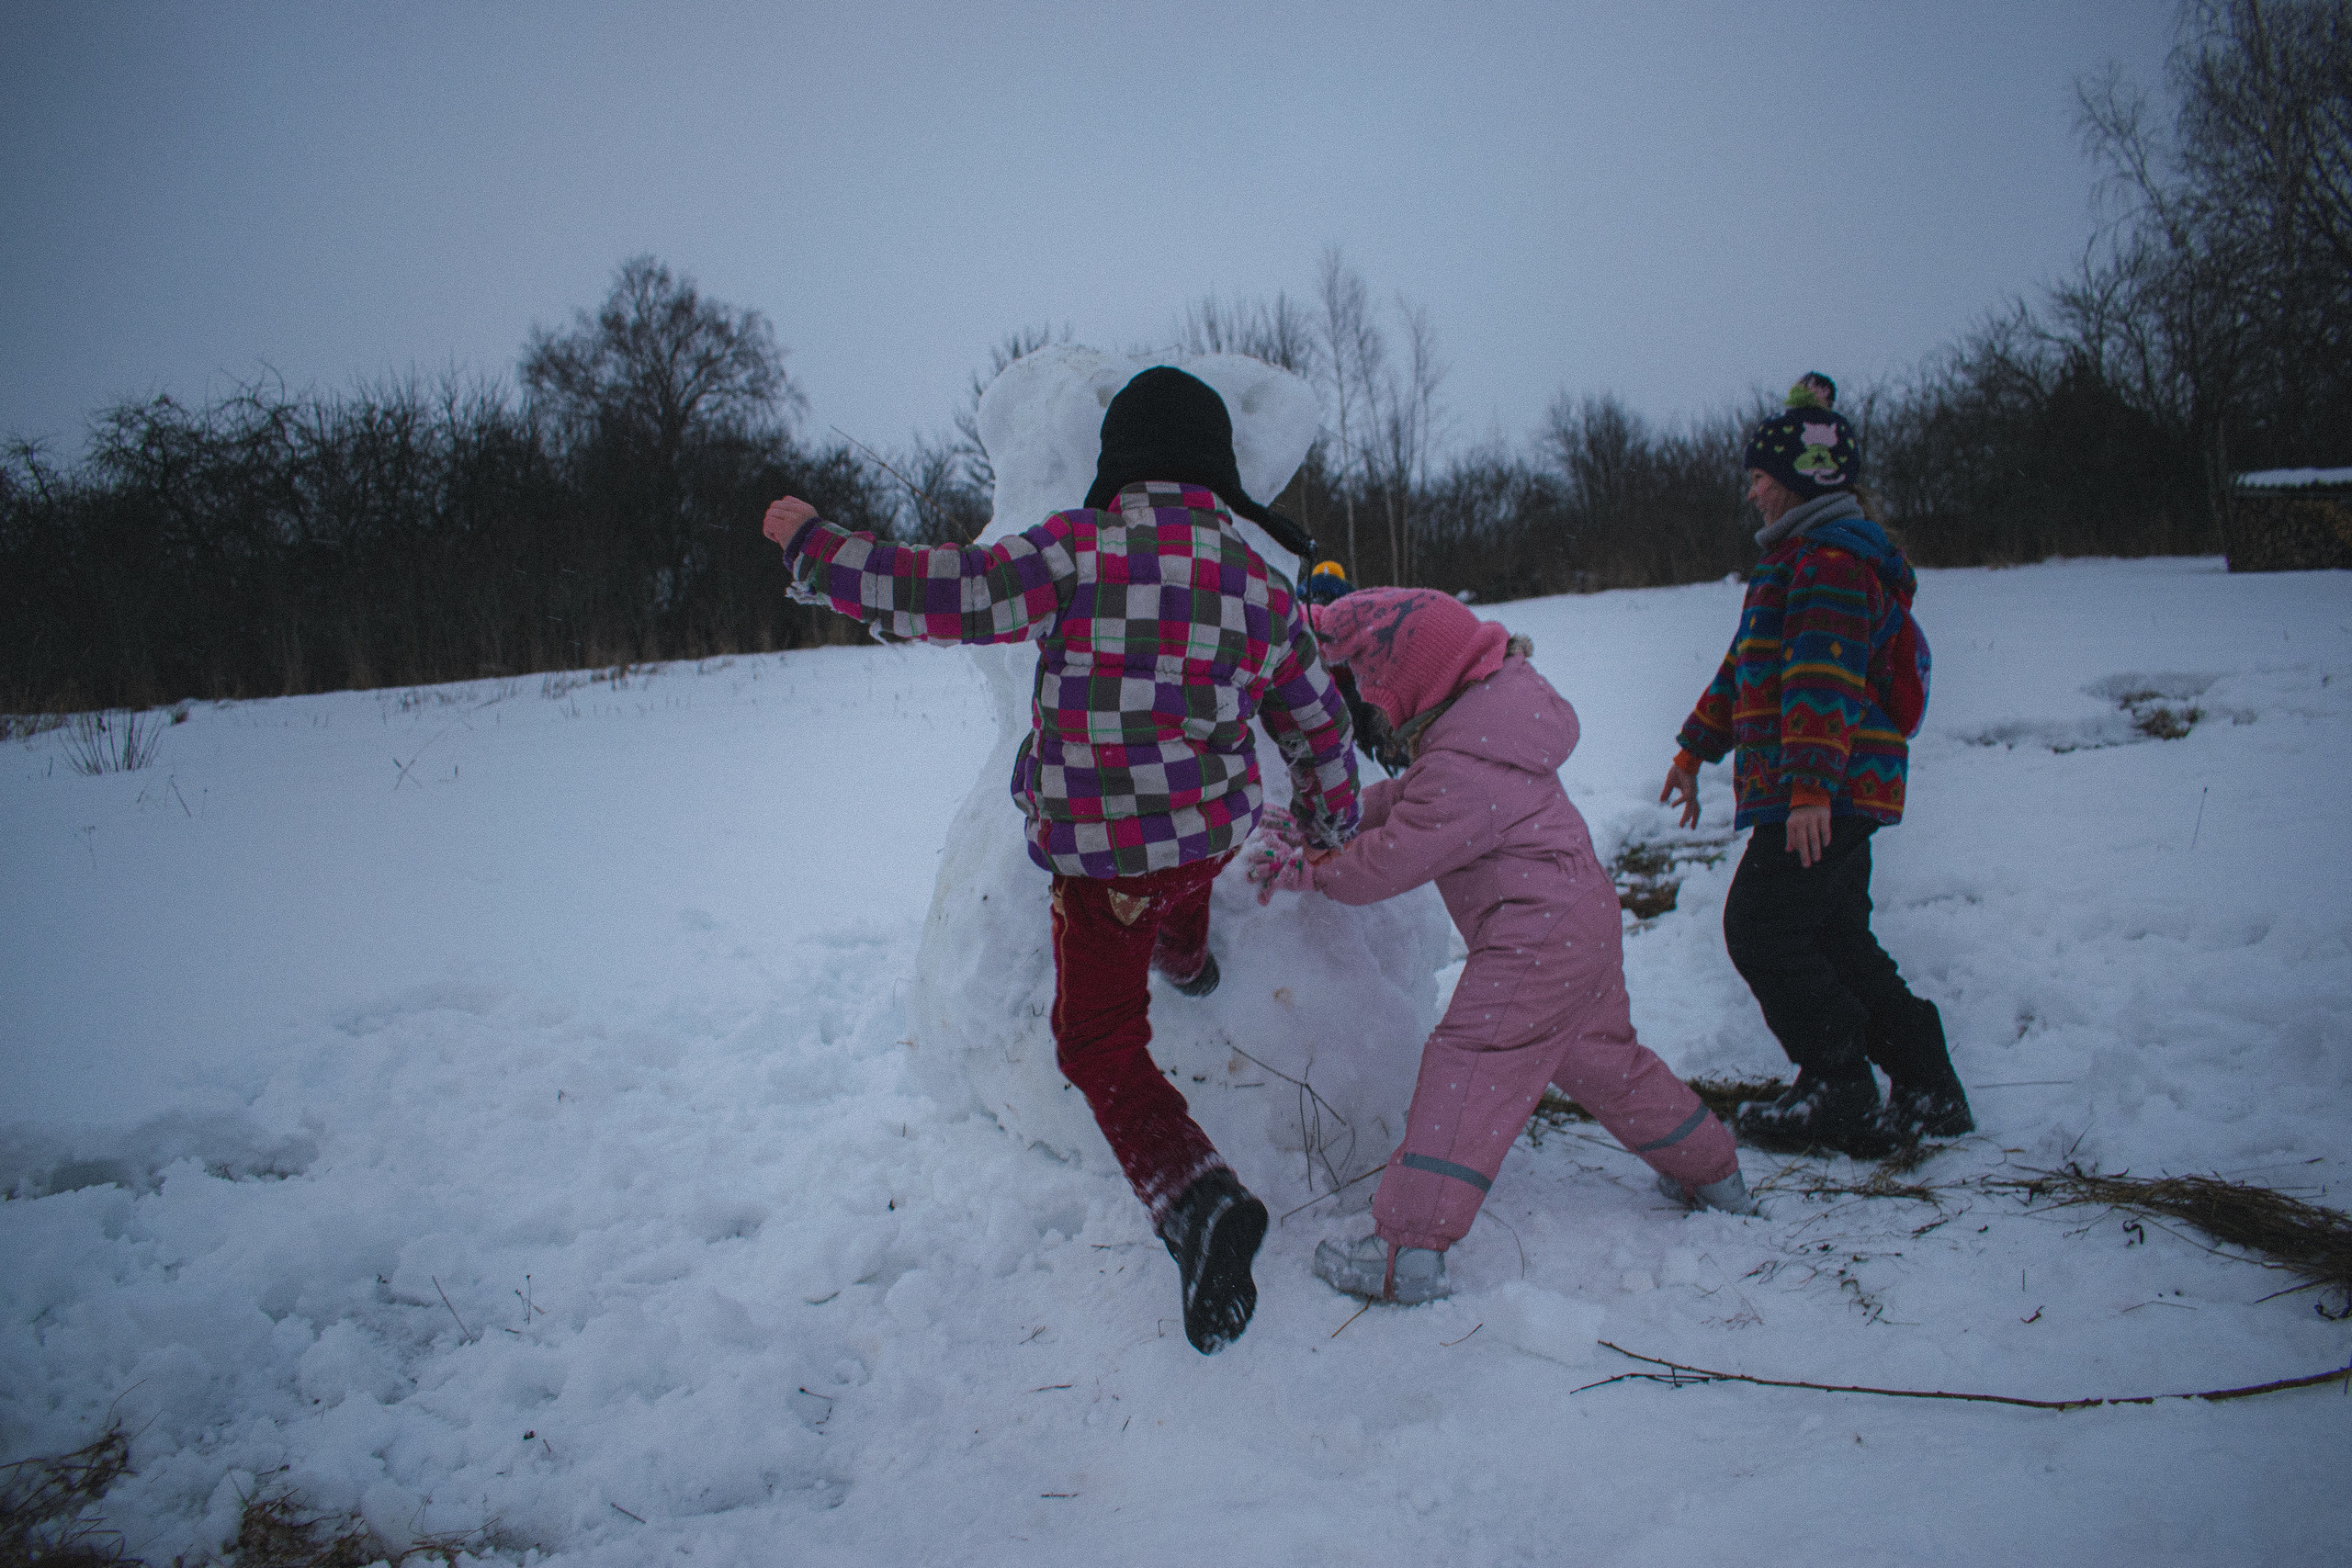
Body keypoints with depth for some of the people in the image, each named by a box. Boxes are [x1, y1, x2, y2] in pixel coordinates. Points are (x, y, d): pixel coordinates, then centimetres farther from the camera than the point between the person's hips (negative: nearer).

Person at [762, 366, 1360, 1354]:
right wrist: (1328, 835, 26)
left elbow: (936, 597, -20)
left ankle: (1194, 1196, -14)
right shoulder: (1261, 585, -2)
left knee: (1102, 1043, 7)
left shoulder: (1080, 550, -16)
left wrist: (812, 544, -4)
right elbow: (1319, 727, 8)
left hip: (1101, 858, -5)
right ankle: (1187, 961, 67)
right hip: (1217, 836, 5)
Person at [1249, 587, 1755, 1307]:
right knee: (1602, 1057, 25)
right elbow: (1410, 799, 16)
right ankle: (1714, 1173, 41)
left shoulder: (1464, 770, -24)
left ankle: (1409, 1249, -16)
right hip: (1584, 917, 10)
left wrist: (1305, 868, -8)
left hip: (1538, 937, -10)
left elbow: (1388, 862, -19)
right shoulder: (1486, 710, 7)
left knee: (1468, 1066, -12)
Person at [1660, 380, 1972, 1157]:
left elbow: (1825, 680, -24)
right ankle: (1928, 1091, 20)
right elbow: (1745, 668, 30)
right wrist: (1696, 749, 34)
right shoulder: (1802, 557, 22)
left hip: (1825, 796, -11)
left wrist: (1811, 787, -31)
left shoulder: (1834, 558, -13)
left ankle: (1841, 1097, 0)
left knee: (1761, 929, -7)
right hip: (1841, 796, 11)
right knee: (1837, 940, 14)